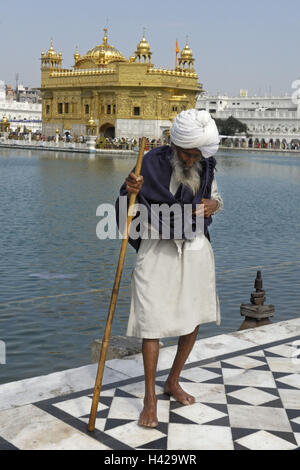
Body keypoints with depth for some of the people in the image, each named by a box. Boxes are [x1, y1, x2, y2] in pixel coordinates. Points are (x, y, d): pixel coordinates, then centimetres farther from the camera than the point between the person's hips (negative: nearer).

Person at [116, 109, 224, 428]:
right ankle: (150, 397, 9)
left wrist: (214, 205, -9)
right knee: (153, 323, -4)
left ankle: (173, 382, 32)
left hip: (195, 249, 5)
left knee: (194, 320, 12)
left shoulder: (206, 167, -2)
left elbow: (216, 198, 15)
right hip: (158, 250, -5)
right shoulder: (152, 163, -14)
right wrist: (129, 191, -33)